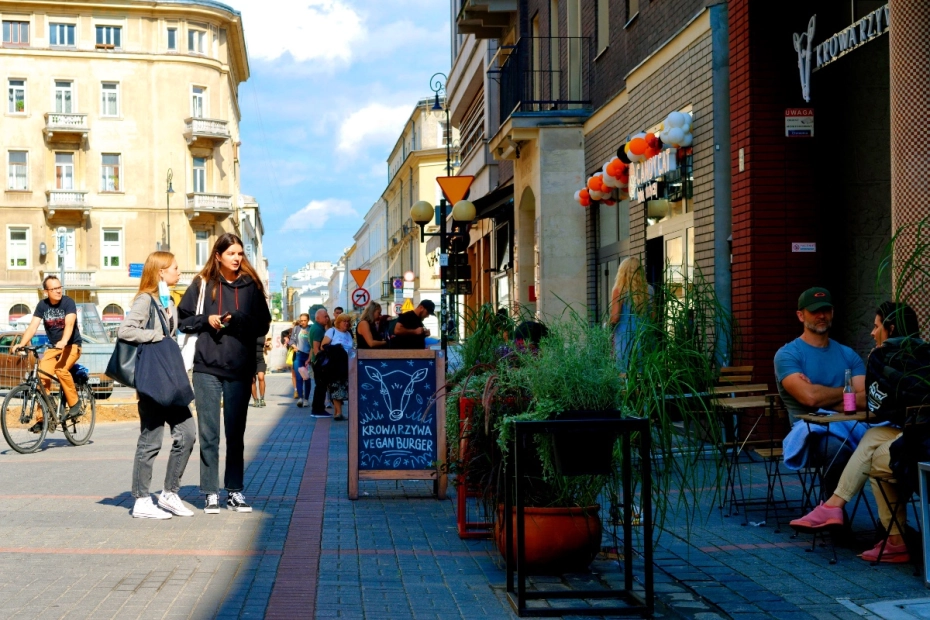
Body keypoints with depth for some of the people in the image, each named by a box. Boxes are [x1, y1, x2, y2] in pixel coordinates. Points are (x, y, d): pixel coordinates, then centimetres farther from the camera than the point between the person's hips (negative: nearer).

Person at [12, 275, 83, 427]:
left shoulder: (68, 302, -14)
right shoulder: (42, 305, -2)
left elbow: (69, 324, -29)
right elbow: (33, 326, -10)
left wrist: (63, 342, -47)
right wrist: (21, 344, -26)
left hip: (71, 345, -4)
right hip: (53, 346, 4)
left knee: (60, 369, -31)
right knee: (43, 377, -14)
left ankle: (74, 403, -13)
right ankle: (42, 418, -7)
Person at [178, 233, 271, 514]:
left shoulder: (250, 285, 6)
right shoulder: (202, 284, 4)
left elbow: (263, 324, 4)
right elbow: (182, 320, 6)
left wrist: (238, 320, -12)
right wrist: (206, 320, -10)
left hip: (240, 369, 1)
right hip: (207, 368, -1)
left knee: (236, 434, 9)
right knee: (209, 434, 1)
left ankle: (235, 491, 16)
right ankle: (210, 493, 7)